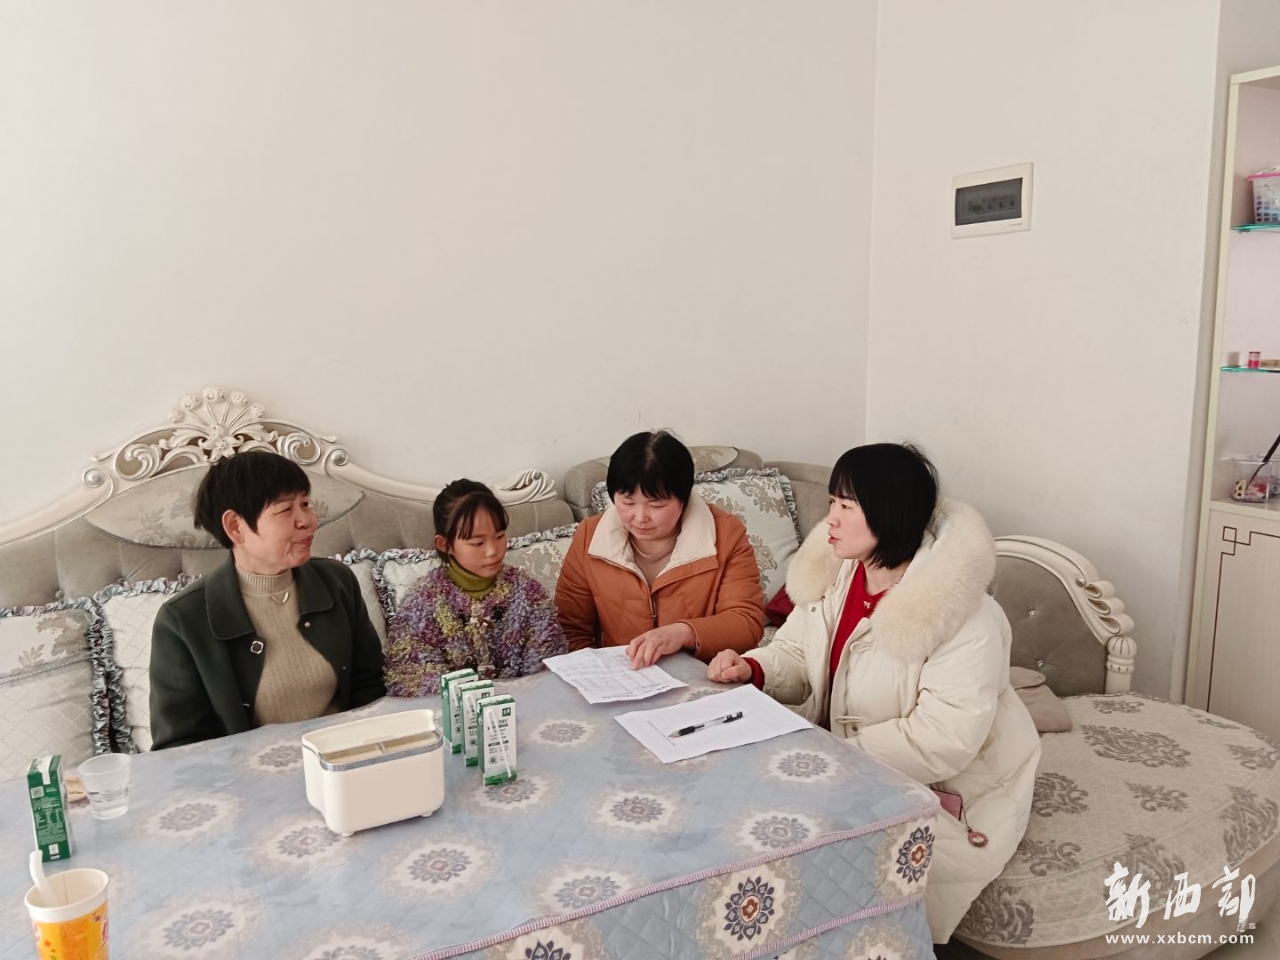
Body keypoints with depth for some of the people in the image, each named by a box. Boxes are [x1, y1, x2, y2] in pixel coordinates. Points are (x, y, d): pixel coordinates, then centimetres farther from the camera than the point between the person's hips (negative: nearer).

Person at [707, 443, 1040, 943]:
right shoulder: (834, 570, -5)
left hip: (946, 790, -6)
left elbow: (944, 741, -29)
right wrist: (753, 668, -15)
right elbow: (797, 656, 7)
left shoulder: (963, 615, -27)